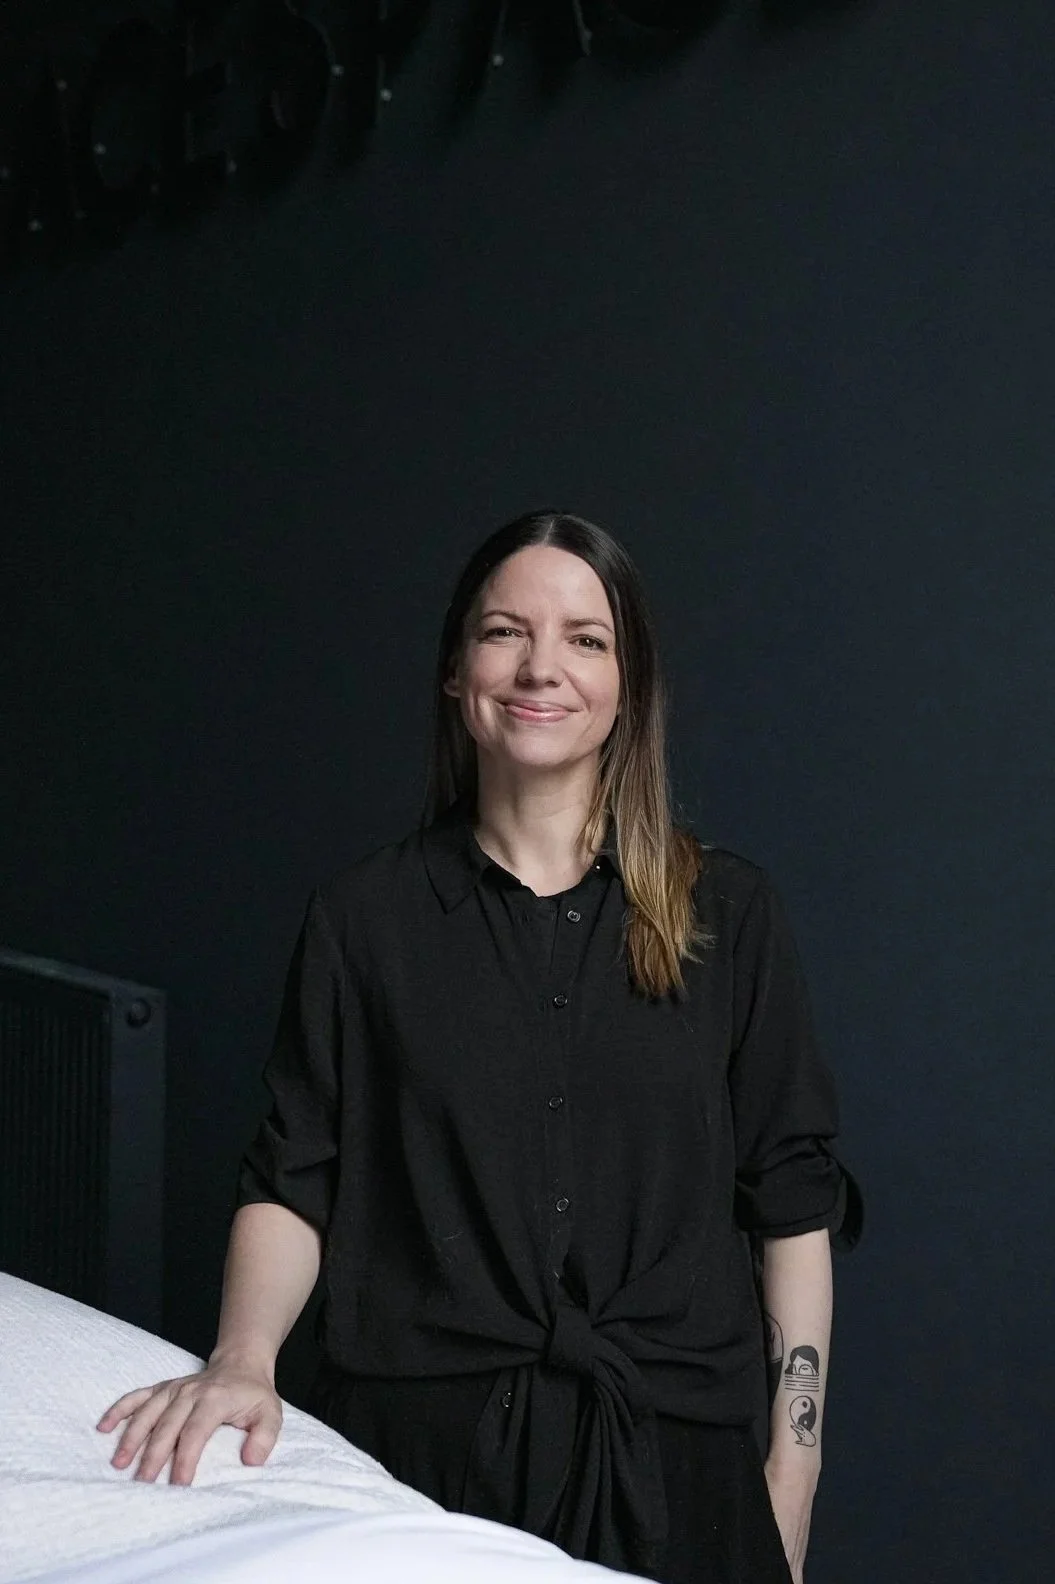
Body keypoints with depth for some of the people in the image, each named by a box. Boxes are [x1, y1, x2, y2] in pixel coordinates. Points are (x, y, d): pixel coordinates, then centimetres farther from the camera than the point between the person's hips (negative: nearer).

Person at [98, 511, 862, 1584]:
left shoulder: (726, 911, 1)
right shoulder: (364, 914, 2)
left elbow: (793, 1200, 2)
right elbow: (293, 1177, 1)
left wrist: (794, 1464, -1)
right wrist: (243, 1360, -17)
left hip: (671, 1455, 0)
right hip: (414, 1452, 0)